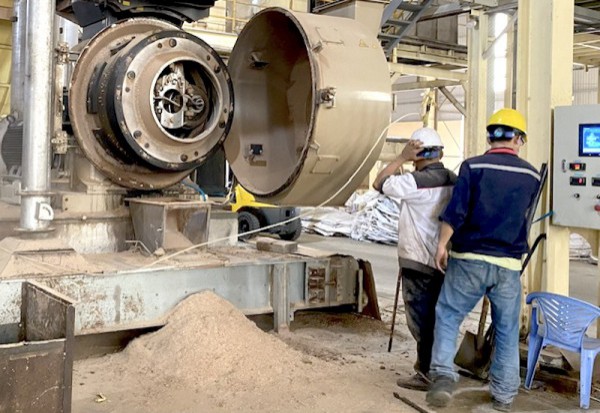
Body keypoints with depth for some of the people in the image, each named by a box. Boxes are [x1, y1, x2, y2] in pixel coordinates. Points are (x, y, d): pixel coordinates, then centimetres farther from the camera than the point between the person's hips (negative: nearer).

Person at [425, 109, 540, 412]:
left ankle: (443, 376, -6)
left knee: (448, 317, 10)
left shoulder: (473, 166, -6)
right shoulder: (532, 176, 5)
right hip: (509, 264, 2)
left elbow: (456, 210, -12)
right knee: (507, 330, 13)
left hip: (469, 259, -2)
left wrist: (442, 245, -4)